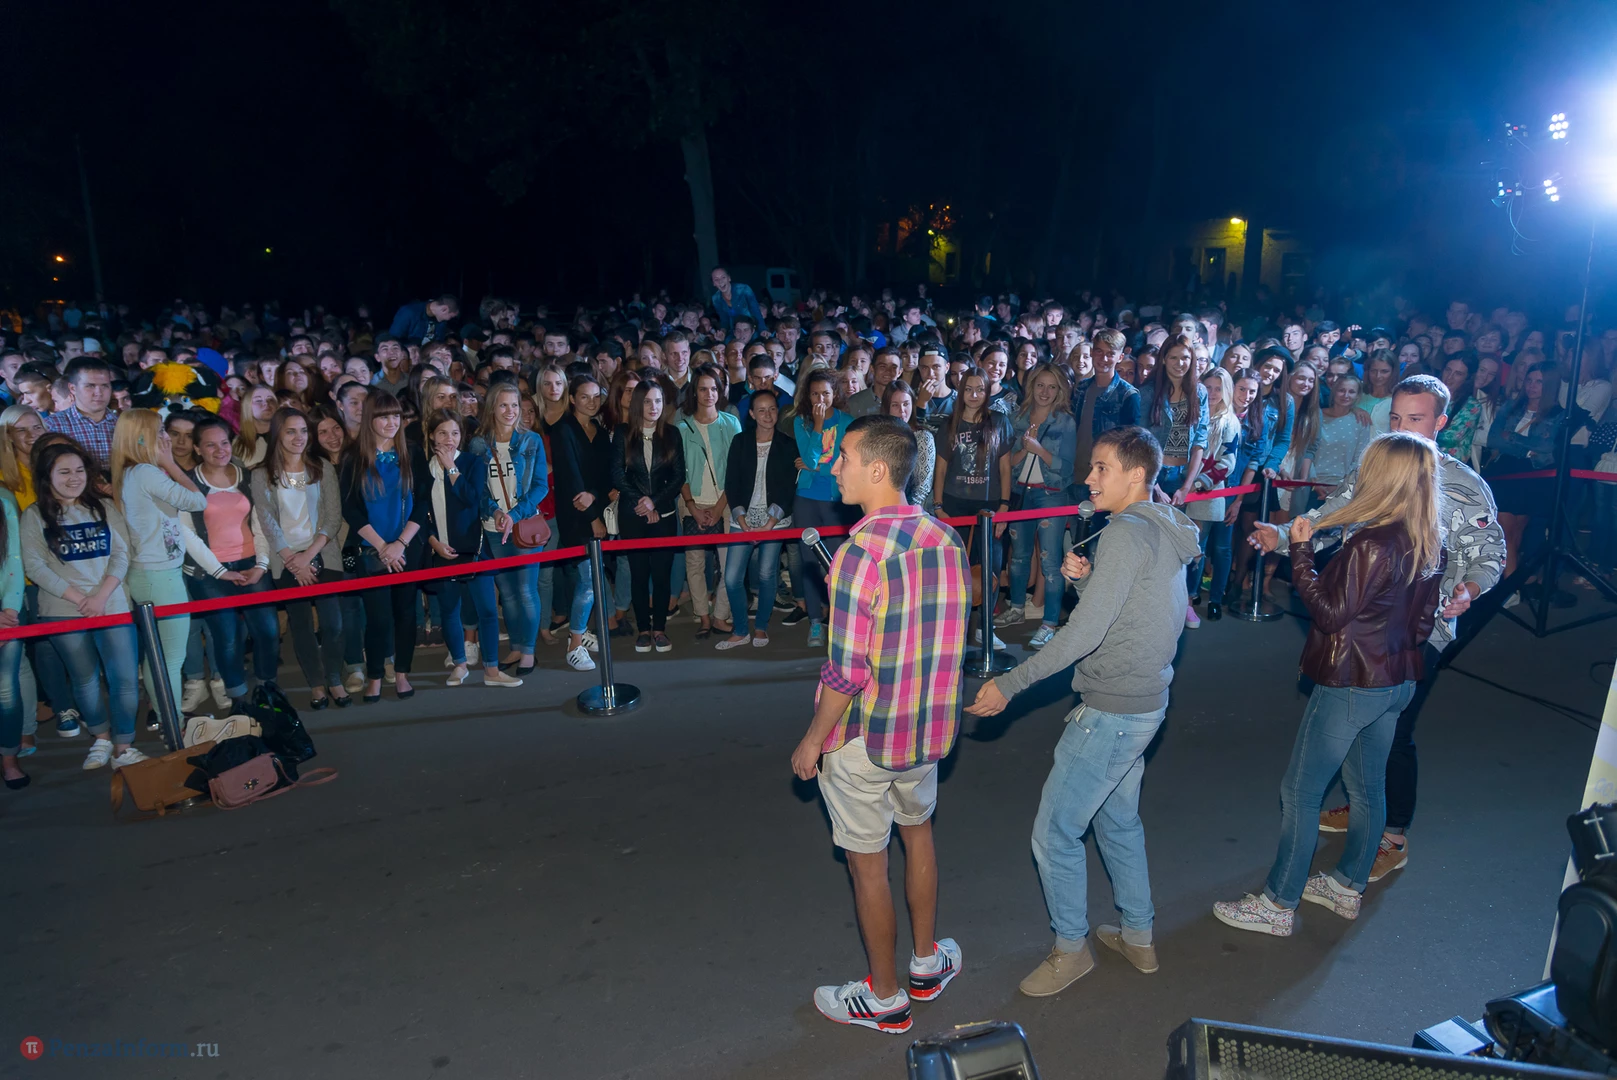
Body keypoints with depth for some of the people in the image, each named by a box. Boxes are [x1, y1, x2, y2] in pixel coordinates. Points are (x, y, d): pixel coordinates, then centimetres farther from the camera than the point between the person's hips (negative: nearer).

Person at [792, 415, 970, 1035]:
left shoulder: (861, 553, -25)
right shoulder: (945, 539, -2)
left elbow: (847, 672, -24)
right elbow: (949, 638, 7)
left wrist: (813, 739, -10)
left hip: (863, 737, -7)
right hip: (929, 727, 7)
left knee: (868, 865, 11)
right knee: (917, 834, 26)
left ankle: (884, 998, 28)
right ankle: (927, 962, 43)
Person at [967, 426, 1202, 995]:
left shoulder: (1126, 533, -20)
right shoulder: (1167, 534, 11)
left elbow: (1084, 633, -24)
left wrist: (1011, 683, -20)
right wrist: (1085, 579, -2)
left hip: (1113, 710, -10)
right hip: (1145, 702, 10)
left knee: (1054, 831, 2)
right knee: (1117, 819, 24)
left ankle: (1071, 947, 19)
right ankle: (1138, 937, 37)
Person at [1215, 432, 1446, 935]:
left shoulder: (1371, 544, -26)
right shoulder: (1430, 544, 1)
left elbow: (1331, 613, -21)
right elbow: (1423, 620, 10)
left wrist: (1300, 551, -17)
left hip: (1350, 684, -9)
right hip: (1397, 680, 9)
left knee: (1300, 791, 2)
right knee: (1367, 787, 21)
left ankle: (1277, 904, 11)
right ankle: (1348, 886, 37)